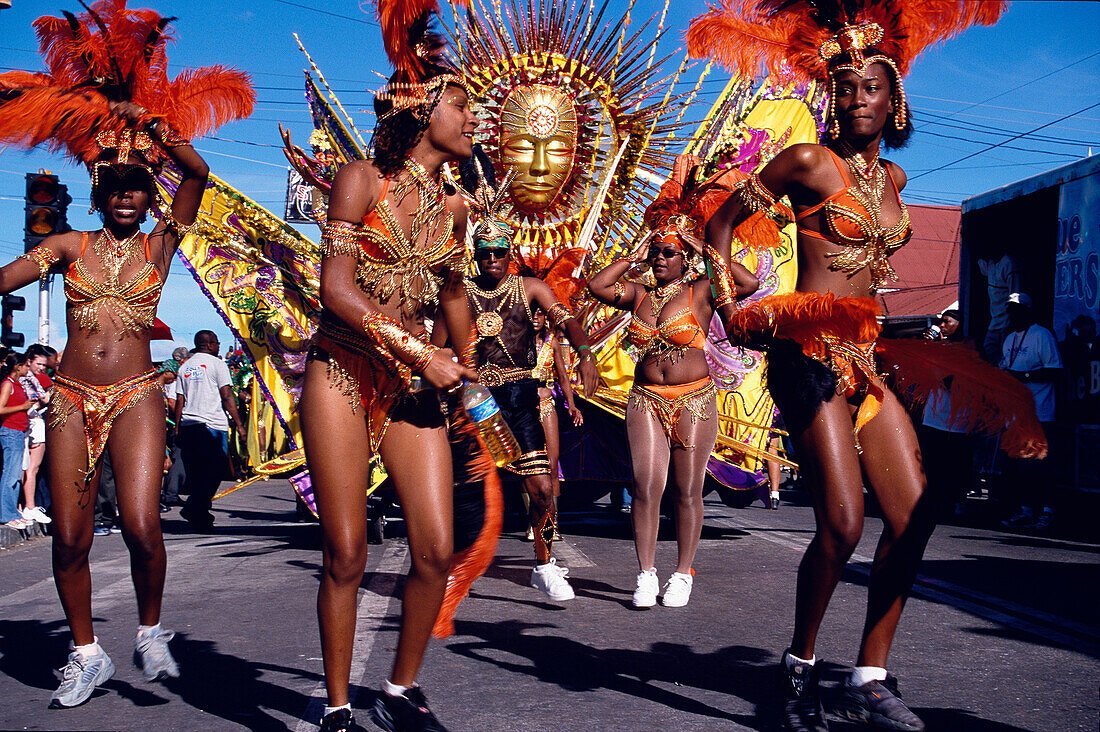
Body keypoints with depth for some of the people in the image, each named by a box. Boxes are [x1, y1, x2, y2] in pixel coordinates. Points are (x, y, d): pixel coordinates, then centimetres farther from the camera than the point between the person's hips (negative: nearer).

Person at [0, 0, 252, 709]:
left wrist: (146, 121, -2)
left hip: (137, 396, -1)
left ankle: (150, 630, 10)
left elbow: (197, 174, -3)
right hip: (72, 397, 2)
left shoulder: (159, 245, 8)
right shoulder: (68, 246, 11)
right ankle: (87, 654, 19)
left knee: (142, 526, -16)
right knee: (70, 536, 0)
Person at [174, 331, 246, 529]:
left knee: (195, 472, 11)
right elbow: (227, 397, -8)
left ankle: (199, 515, 13)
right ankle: (194, 508, -17)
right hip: (212, 424, -7)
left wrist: (177, 427, 19)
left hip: (187, 425, 7)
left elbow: (180, 400, 14)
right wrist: (239, 424, -6)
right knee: (218, 469, -5)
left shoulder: (185, 367, 15)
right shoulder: (216, 364, -3)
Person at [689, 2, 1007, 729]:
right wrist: (730, 307, -5)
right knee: (844, 523, -15)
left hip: (868, 354, 7)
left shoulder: (892, 178, 17)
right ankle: (801, 665, 7)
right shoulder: (810, 162, -2)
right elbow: (724, 222, 1)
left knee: (914, 516, 0)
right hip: (810, 352, -7)